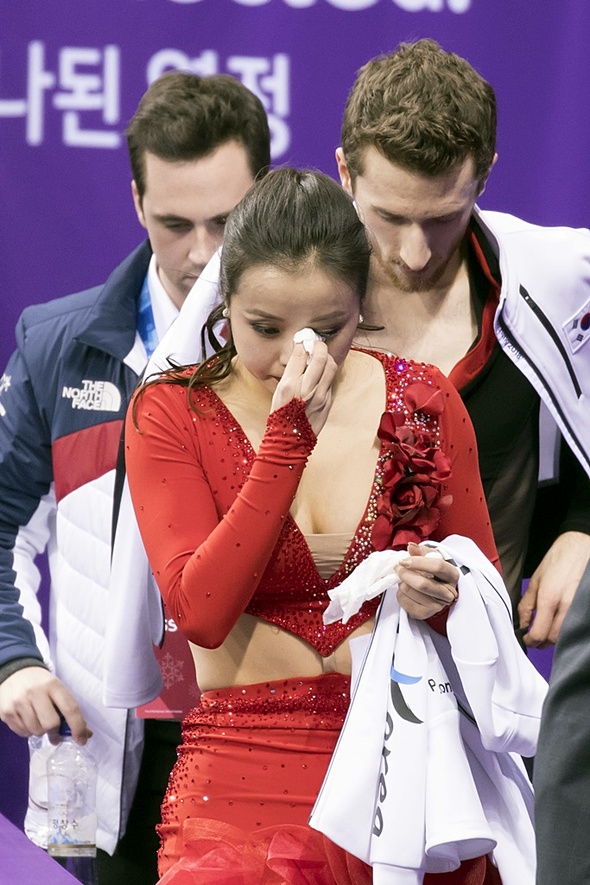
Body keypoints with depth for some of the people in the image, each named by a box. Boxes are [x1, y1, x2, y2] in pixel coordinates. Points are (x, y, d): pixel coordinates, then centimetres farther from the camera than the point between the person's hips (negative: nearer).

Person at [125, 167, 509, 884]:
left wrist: (445, 596, -8)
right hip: (245, 768, -3)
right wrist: (288, 437, -15)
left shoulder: (423, 401, 6)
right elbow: (201, 611, -12)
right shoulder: (169, 414, 1)